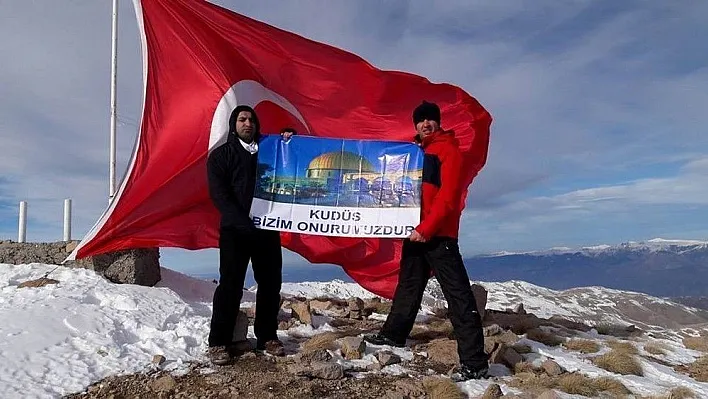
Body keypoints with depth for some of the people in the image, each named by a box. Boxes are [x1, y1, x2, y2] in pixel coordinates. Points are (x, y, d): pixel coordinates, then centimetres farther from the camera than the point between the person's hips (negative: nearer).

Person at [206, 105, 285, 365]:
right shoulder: (221, 155, 5)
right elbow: (219, 195, -5)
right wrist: (244, 221, -16)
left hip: (267, 229, 4)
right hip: (235, 231, -4)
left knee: (271, 284, 6)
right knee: (230, 285, -4)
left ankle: (267, 337, 18)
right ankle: (219, 342, 6)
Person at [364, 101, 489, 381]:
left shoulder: (448, 150, -4)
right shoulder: (415, 151, 20)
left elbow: (447, 195, -14)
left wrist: (427, 227, -21)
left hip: (438, 234, -8)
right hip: (416, 231, 8)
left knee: (457, 295, -8)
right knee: (408, 286, 20)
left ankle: (475, 362, -7)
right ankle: (394, 334, 36)